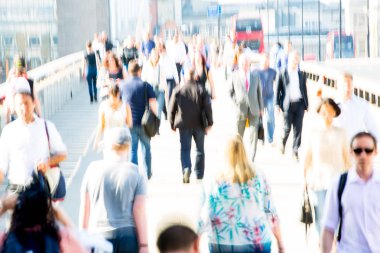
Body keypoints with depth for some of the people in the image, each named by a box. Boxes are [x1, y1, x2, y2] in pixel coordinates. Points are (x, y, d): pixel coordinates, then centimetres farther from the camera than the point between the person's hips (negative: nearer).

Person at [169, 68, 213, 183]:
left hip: (184, 125, 0)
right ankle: (199, 175, 15)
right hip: (198, 125, 1)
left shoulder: (178, 90, 0)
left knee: (185, 149, 2)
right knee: (200, 150, 12)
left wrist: (172, 124, 10)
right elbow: (208, 107, -6)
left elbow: (172, 109, 2)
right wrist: (209, 123, -1)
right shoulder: (201, 90, -1)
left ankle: (186, 169, -23)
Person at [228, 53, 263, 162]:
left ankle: (251, 160, -3)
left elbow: (259, 91, 12)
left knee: (253, 135, -6)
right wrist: (235, 102, -5)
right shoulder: (234, 75, 0)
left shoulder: (255, 75, 7)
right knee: (238, 135, 8)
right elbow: (230, 91, 7)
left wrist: (261, 107, 11)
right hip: (240, 109, -1)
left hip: (254, 109, 1)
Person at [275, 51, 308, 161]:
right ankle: (283, 142, 30)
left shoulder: (302, 74, 11)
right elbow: (278, 89, 3)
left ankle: (295, 151, 6)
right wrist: (277, 104, -2)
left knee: (298, 128, -1)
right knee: (287, 127, -1)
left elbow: (304, 89, 15)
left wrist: (306, 104, 12)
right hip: (288, 104, -2)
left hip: (299, 104, 2)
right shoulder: (282, 73, 2)